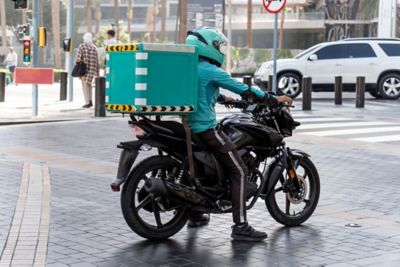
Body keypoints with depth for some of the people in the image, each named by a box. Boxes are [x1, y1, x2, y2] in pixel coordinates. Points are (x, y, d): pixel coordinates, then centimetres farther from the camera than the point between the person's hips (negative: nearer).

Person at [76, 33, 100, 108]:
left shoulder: (82, 46, -4)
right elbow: (97, 60, 8)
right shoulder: (94, 47, 8)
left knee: (85, 85, 1)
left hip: (84, 68, -4)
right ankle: (90, 101, 16)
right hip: (92, 68, 4)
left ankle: (87, 102, -3)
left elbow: (79, 58, -9)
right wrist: (97, 71, 14)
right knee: (89, 84, 18)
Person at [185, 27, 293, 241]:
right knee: (239, 172, -7)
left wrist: (222, 98, 43)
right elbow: (243, 89, -14)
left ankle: (195, 215, 38)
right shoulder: (210, 71, -14)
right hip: (206, 129, -9)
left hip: (189, 127, 10)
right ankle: (240, 226, -12)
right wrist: (274, 100, -8)